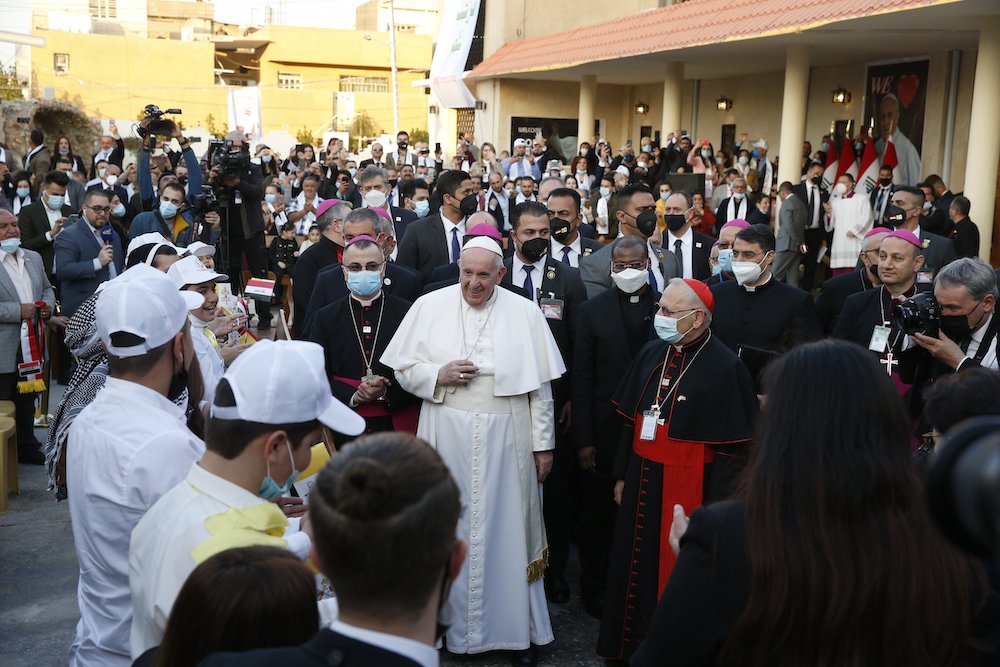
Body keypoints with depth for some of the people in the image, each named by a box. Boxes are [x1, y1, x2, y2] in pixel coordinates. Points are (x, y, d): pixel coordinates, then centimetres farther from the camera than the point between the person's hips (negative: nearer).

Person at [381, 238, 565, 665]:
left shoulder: (525, 314, 0)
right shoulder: (430, 306, 1)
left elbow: (540, 386, 1)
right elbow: (402, 369, 5)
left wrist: (543, 445, 0)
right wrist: (438, 376, -14)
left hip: (506, 437, 0)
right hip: (446, 435, 1)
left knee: (507, 527, 6)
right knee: (449, 529, 7)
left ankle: (517, 627, 20)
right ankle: (448, 621, 23)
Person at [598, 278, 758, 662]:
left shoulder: (725, 367, -16)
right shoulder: (651, 354, 4)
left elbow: (732, 447, -14)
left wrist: (712, 510, -14)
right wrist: (621, 476, 14)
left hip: (687, 487, -6)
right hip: (641, 481, 6)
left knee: (676, 572, 6)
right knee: (635, 565, 15)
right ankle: (630, 644, 33)